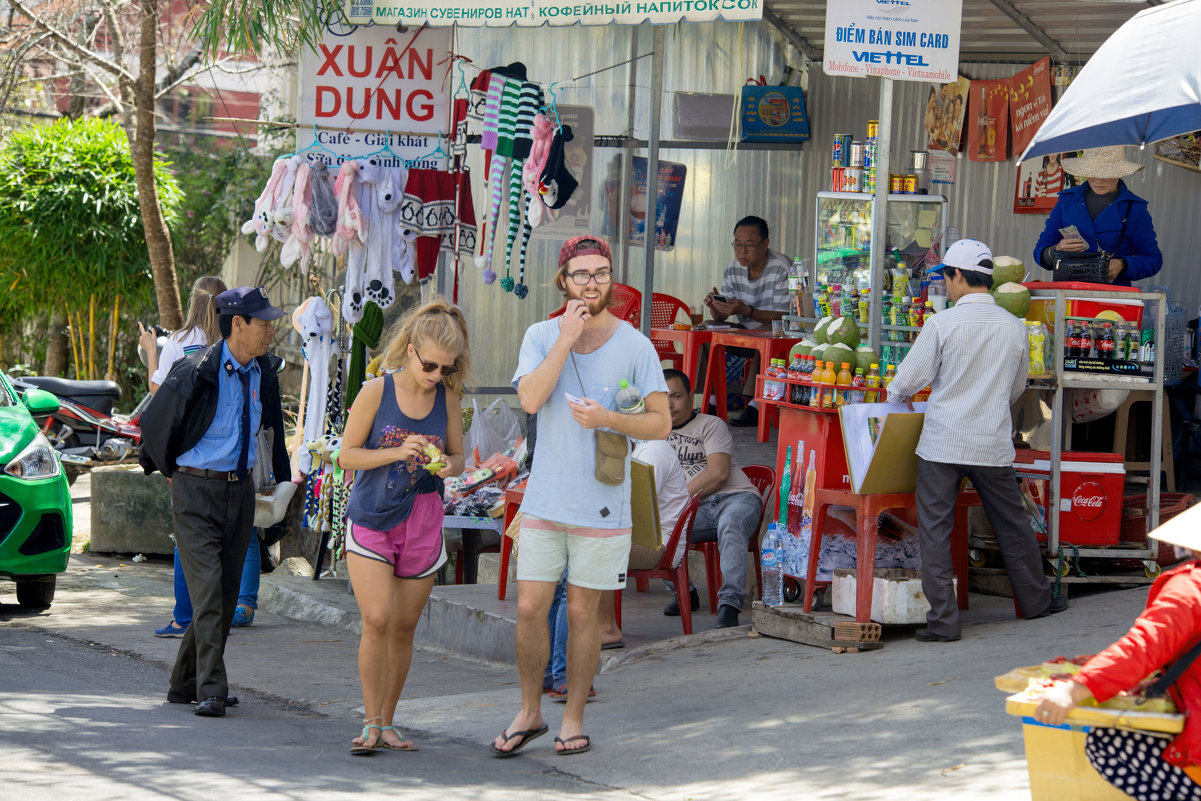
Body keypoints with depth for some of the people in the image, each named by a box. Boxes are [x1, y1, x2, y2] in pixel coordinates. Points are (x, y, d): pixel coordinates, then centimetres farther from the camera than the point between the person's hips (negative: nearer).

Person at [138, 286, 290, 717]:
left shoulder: (264, 371, 4)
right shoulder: (195, 373, -15)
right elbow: (154, 424, -2)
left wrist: (280, 475, 23)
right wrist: (174, 473, 10)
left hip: (240, 490, 6)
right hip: (196, 491, -6)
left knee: (227, 595, 8)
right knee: (207, 590, -14)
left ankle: (185, 685, 20)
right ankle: (211, 692, -16)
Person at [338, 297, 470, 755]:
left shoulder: (447, 399, 2)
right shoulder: (376, 392, -7)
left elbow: (458, 457, 12)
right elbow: (347, 455, -4)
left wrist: (447, 466, -13)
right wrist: (398, 453, -19)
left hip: (422, 523, 3)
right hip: (372, 518, -3)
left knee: (404, 628, 6)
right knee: (377, 620, -15)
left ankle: (386, 722, 17)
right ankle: (371, 723, -6)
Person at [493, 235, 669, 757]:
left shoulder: (635, 346, -2)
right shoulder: (541, 337, 3)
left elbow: (661, 423, -2)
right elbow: (530, 399, -15)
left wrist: (608, 418, -19)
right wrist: (567, 338, -16)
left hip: (601, 506, -2)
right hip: (544, 500, 2)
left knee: (582, 612, 5)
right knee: (530, 608, 3)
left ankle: (573, 719, 18)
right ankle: (529, 713, 19)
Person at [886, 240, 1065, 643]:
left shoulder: (941, 323, -11)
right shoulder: (1015, 327, 2)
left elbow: (908, 380, -5)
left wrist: (896, 396, 18)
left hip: (943, 441, -3)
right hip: (993, 444, 4)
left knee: (935, 530, 2)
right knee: (1012, 523, 19)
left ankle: (943, 619, -2)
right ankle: (1036, 598, 33)